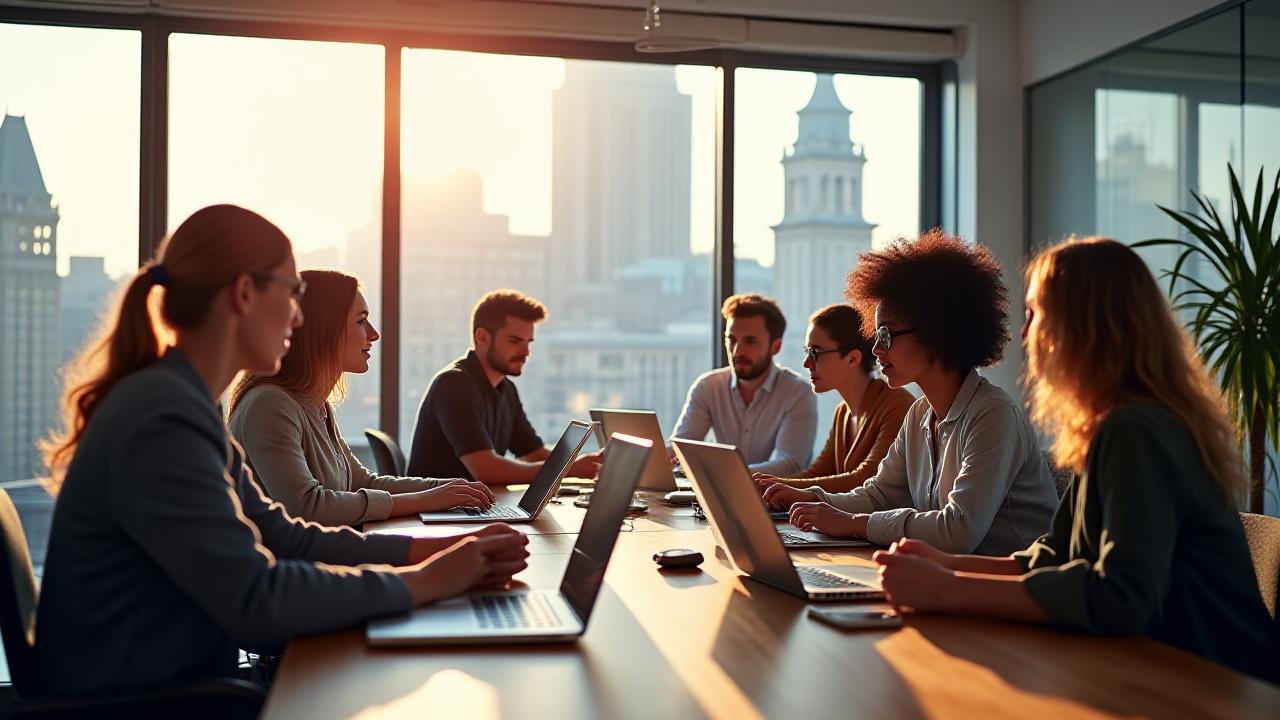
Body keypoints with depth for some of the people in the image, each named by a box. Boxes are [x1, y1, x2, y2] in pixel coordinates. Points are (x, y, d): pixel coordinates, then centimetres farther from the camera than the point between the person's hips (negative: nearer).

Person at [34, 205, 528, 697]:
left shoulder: (183, 404, 8)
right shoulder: (162, 418, -22)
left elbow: (282, 536, 7)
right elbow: (255, 601, -25)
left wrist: (435, 549, -3)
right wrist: (423, 582, -17)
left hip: (179, 685, 8)